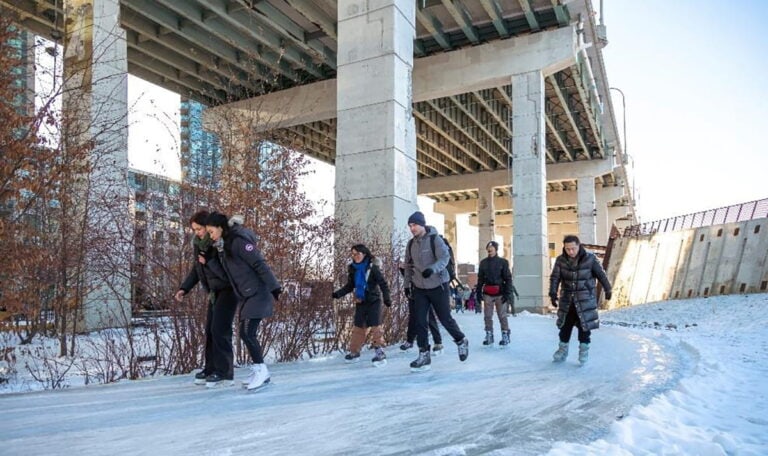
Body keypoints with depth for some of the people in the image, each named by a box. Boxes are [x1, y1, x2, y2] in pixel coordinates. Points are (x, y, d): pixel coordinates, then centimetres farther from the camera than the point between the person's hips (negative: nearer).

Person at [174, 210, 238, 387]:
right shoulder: (198, 243, 2)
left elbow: (226, 272, -25)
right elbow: (196, 269, 12)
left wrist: (209, 261, -28)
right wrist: (184, 288, 5)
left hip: (229, 288, -8)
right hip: (215, 291, 8)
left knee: (220, 329, -12)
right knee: (210, 330, 7)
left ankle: (224, 372, -5)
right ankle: (211, 369, 15)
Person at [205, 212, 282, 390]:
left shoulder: (238, 241, -16)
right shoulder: (225, 244, 13)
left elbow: (259, 264, -19)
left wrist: (274, 288, -21)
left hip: (258, 293, -9)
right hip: (248, 295, 9)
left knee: (247, 333, -10)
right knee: (247, 333, 10)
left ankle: (261, 370, 2)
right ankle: (259, 371, 20)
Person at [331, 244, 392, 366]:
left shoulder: (372, 267, -14)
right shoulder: (353, 269, 3)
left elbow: (383, 283, -13)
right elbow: (349, 286, 11)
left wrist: (386, 297, -22)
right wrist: (338, 293, 0)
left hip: (374, 301, -5)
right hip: (360, 302, 6)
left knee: (375, 326, -11)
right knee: (358, 327, 13)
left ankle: (379, 351, -4)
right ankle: (354, 352, 24)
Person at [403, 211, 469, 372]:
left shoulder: (434, 240, -11)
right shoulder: (411, 244, 6)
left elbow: (444, 257, -23)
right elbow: (408, 266, 16)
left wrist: (433, 268, -41)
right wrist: (407, 284, 14)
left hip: (438, 286, -5)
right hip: (419, 288, 5)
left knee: (445, 318, 4)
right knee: (420, 321, -1)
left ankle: (461, 341, 31)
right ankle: (424, 354, 8)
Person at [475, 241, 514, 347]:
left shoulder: (503, 262, 1)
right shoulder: (483, 262, 11)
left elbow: (508, 278, -1)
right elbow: (480, 278, 13)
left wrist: (508, 293, -8)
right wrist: (478, 292, 7)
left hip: (500, 293, -3)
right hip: (487, 293, 3)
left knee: (502, 315, -2)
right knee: (487, 316, 3)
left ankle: (505, 335, 5)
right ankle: (489, 336, 10)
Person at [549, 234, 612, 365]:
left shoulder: (590, 258, -11)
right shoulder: (560, 260, -6)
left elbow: (601, 274, 1)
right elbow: (554, 277, -10)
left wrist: (607, 290, 10)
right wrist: (553, 293, -23)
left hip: (585, 299, -2)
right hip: (567, 299, 2)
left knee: (584, 325, 2)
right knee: (565, 325, 9)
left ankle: (584, 350, 18)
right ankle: (563, 350, 23)